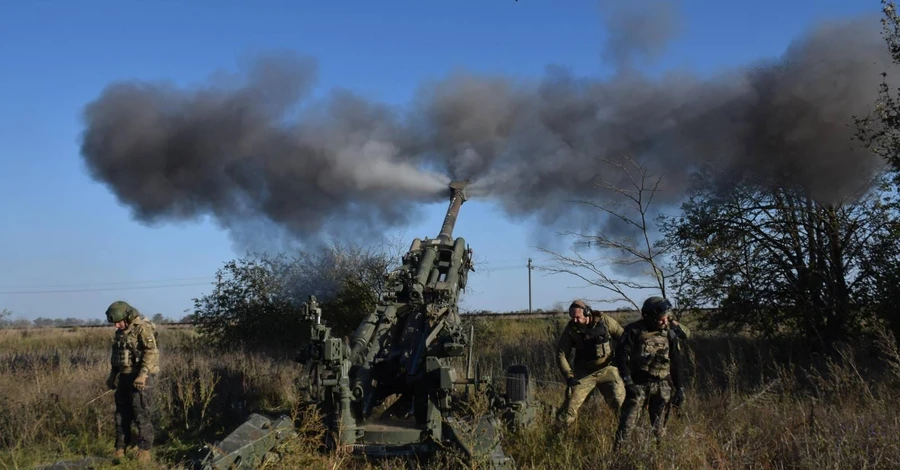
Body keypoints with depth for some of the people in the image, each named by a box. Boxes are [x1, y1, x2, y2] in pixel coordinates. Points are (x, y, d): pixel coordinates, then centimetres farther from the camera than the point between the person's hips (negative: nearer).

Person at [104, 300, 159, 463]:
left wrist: (142, 375, -27)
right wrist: (112, 375, 22)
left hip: (140, 379, -9)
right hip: (125, 378, 9)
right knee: (121, 415, 11)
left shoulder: (143, 328, -13)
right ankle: (120, 451, 19)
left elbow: (151, 353, -21)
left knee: (141, 416, -6)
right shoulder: (121, 332, 14)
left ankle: (144, 452, 0)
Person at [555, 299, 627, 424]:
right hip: (584, 373, 0)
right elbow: (561, 354, -7)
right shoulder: (571, 328, -11)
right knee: (570, 405, -6)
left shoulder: (604, 320, -12)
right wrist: (569, 376, -16)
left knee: (621, 403, -10)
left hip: (606, 370, 0)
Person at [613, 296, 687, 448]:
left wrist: (680, 388, 6)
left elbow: (676, 363, 9)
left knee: (659, 425, 7)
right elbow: (621, 355, -9)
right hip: (638, 384, -3)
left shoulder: (670, 333, 3)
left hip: (662, 386, 3)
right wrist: (628, 381, -17)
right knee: (628, 422, -5)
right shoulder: (635, 331, -8)